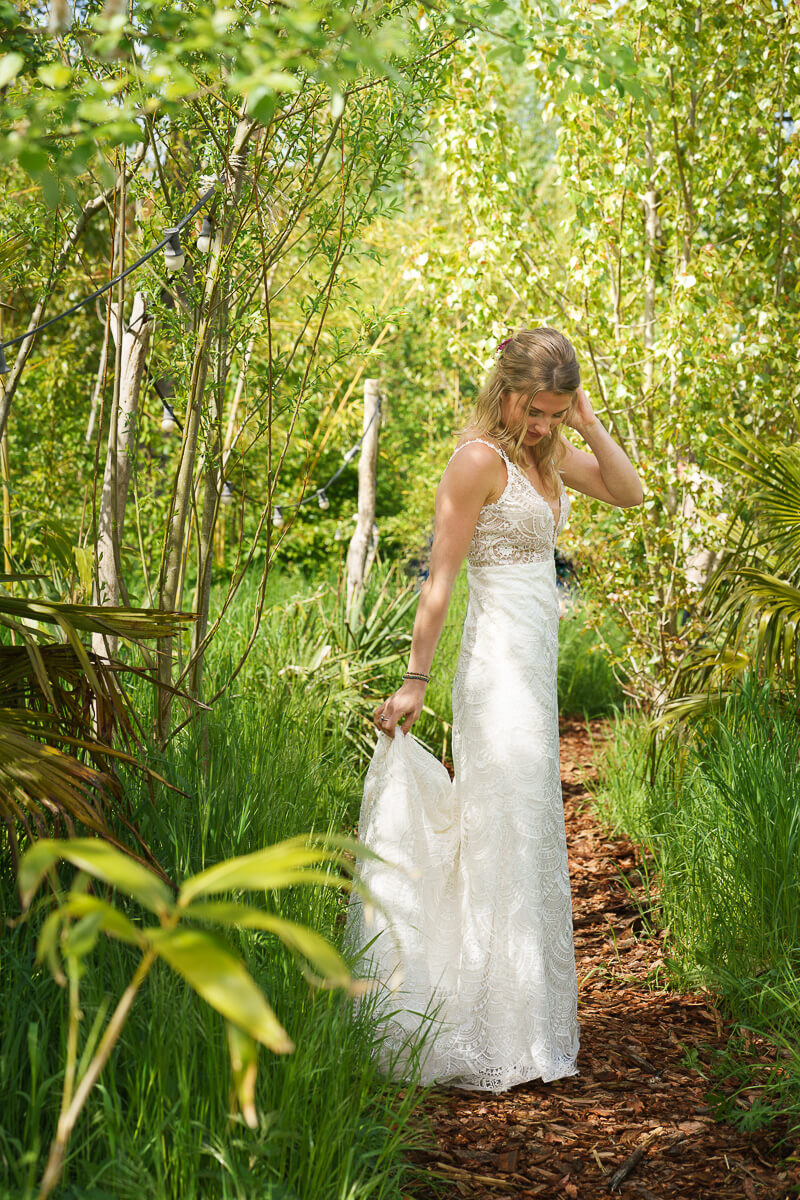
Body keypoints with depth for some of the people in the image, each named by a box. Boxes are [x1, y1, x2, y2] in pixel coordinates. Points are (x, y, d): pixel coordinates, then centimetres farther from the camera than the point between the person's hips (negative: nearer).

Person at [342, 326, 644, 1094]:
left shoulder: (544, 452, 11)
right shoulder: (480, 459, -13)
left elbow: (628, 492, 10)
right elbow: (440, 577, -14)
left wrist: (587, 423, -1)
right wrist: (413, 679, -15)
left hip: (532, 666, 9)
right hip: (498, 663, -9)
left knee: (525, 844, 15)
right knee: (503, 845, -7)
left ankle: (521, 1025, 26)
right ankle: (492, 1047, 0)